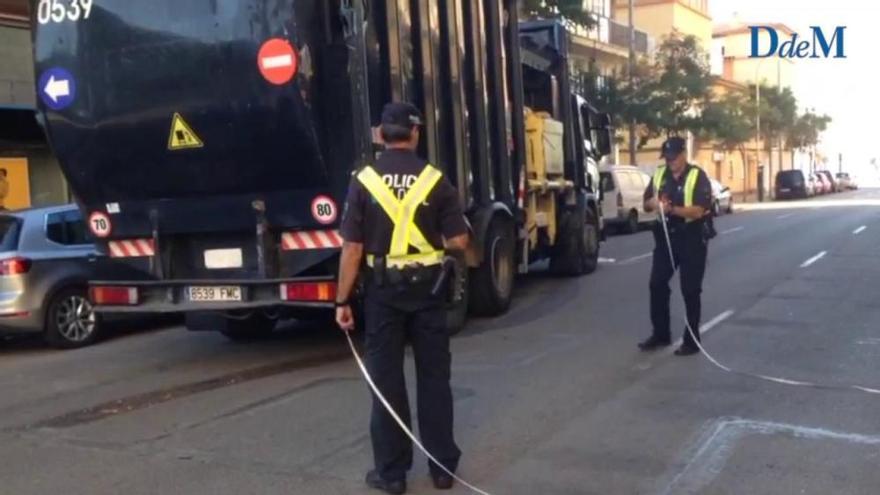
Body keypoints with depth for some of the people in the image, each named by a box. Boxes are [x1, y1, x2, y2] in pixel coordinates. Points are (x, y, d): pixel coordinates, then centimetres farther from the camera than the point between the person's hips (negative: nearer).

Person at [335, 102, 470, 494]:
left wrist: (343, 300, -2)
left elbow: (352, 248, -9)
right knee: (434, 376, 11)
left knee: (386, 379, 7)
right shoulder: (435, 179, -5)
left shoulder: (364, 180, -7)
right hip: (427, 287, 1)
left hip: (383, 289, -1)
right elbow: (459, 242, -6)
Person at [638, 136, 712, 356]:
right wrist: (653, 202, -14)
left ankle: (691, 340, 10)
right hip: (665, 236, 6)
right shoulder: (659, 174, 7)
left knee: (690, 290, 1)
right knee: (657, 284, 6)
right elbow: (646, 203, 10)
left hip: (691, 238, -5)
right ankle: (661, 334, 20)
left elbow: (698, 211, -20)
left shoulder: (698, 176, -10)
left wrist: (671, 209, -34)